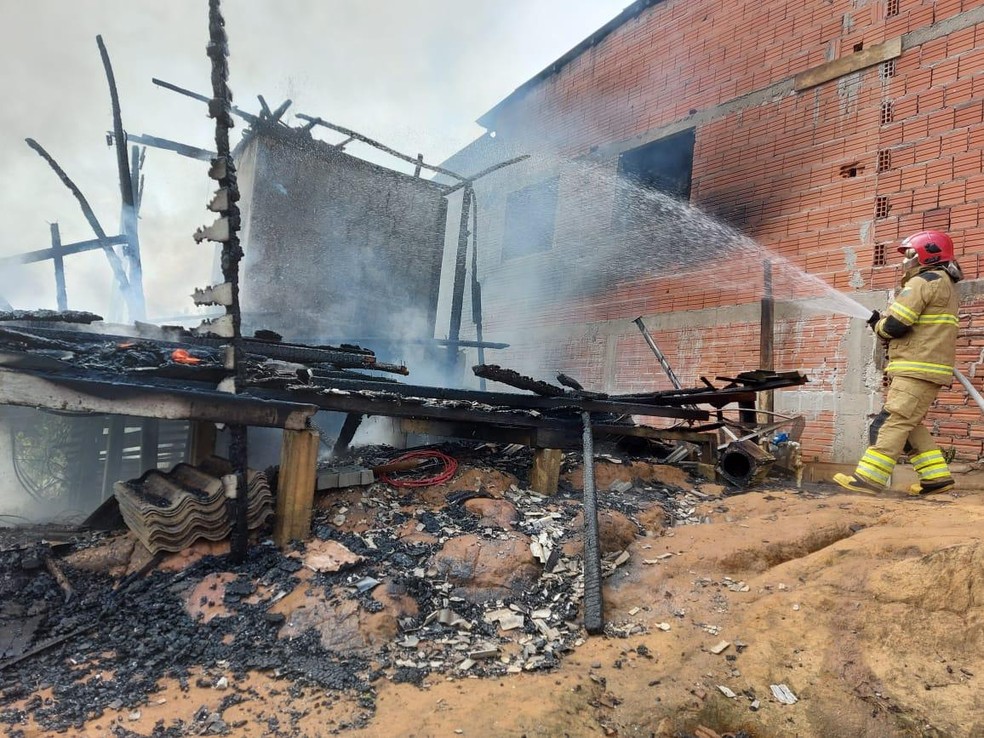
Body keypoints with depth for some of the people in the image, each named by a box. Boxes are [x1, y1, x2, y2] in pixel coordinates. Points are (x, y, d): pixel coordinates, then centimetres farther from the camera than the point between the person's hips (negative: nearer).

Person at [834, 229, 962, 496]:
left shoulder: (923, 281, -10)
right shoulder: (945, 284, 23)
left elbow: (895, 325, -17)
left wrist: (877, 325, 5)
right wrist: (885, 323, 11)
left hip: (919, 370, -10)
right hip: (927, 369, 10)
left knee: (893, 422, -13)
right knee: (909, 424, 14)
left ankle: (869, 478, -15)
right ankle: (937, 476, 14)